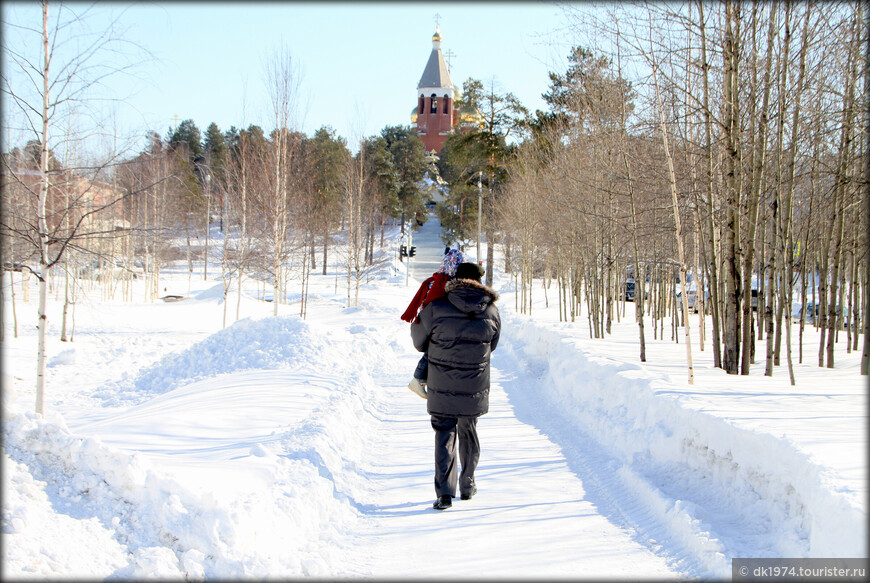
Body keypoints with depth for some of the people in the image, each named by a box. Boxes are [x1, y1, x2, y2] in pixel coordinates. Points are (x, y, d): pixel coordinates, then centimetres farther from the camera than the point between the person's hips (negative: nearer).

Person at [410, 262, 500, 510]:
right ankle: (467, 486, 32)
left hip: (442, 388, -2)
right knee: (469, 433, 20)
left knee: (444, 434, 4)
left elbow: (419, 341, 0)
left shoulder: (435, 308, -13)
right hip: (475, 388, 2)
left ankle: (444, 492, -7)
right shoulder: (492, 311, -4)